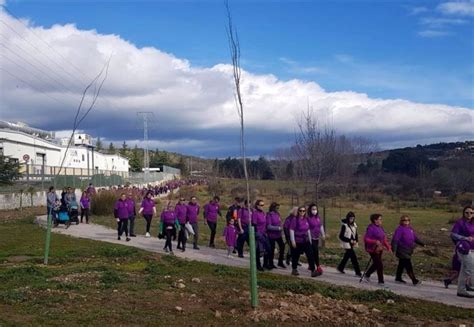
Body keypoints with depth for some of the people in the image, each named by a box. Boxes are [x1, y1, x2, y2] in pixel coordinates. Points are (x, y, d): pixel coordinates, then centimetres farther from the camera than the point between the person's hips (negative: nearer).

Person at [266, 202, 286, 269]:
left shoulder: (277, 214, 3)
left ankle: (280, 262, 21)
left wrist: (281, 227, 1)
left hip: (278, 234, 7)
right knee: (272, 249, 5)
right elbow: (269, 226, -20)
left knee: (282, 246, 6)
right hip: (271, 235, -7)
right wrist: (278, 228, -21)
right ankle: (270, 264, 21)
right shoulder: (269, 215, -17)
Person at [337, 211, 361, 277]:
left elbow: (355, 234, 15)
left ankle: (340, 268, 36)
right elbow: (341, 236, -15)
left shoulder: (354, 225, 4)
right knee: (354, 258, -8)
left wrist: (356, 241, -2)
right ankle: (358, 272, -4)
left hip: (352, 244, 7)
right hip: (347, 244, -7)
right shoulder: (344, 225, -16)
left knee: (347, 256, 19)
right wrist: (350, 240, -18)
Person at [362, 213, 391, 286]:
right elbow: (366, 239, -20)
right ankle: (381, 281, 5)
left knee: (376, 264, 18)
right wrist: (375, 241, -31)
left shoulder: (380, 228, 8)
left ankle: (367, 275, 38)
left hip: (379, 249, 8)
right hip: (373, 249, -8)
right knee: (379, 265, -7)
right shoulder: (371, 228, -17)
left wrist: (388, 247, 4)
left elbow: (384, 239, 14)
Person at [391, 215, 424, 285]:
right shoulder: (399, 229, -14)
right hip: (402, 251, -9)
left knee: (401, 265, 18)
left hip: (408, 251, 9)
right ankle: (414, 281, -8)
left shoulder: (410, 228, 11)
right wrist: (394, 249, -27)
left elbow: (415, 237, 20)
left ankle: (398, 278, 29)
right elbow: (395, 240, -19)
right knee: (409, 266, -9)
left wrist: (422, 244, 11)